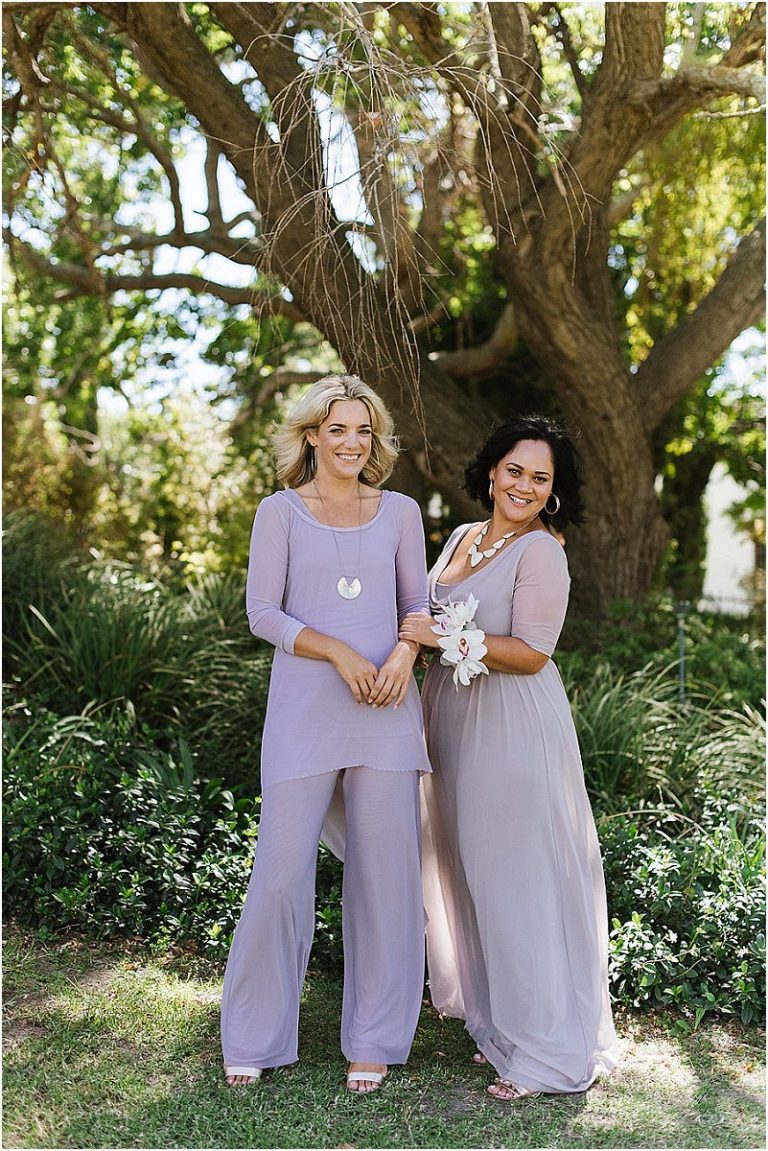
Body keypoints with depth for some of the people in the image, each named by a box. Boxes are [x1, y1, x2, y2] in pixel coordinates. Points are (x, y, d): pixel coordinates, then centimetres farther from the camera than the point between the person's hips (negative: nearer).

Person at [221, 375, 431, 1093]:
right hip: (303, 710, -2)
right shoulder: (281, 512, 3)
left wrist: (404, 651, -8)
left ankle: (373, 1039, 22)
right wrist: (340, 654, -14)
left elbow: (418, 601, 13)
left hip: (385, 710, 2)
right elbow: (262, 612, -2)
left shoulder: (399, 512, 10)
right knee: (283, 868, 0)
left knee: (384, 869, 5)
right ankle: (253, 1038, 21)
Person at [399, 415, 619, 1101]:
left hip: (514, 728, -8)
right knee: (470, 871, 14)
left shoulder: (541, 551, -12)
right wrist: (413, 639, 7)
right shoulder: (462, 538, 13)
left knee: (520, 880, -1)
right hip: (454, 718, 8)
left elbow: (530, 653, -17)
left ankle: (550, 1050, 13)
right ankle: (498, 1022, 30)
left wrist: (446, 637, -19)